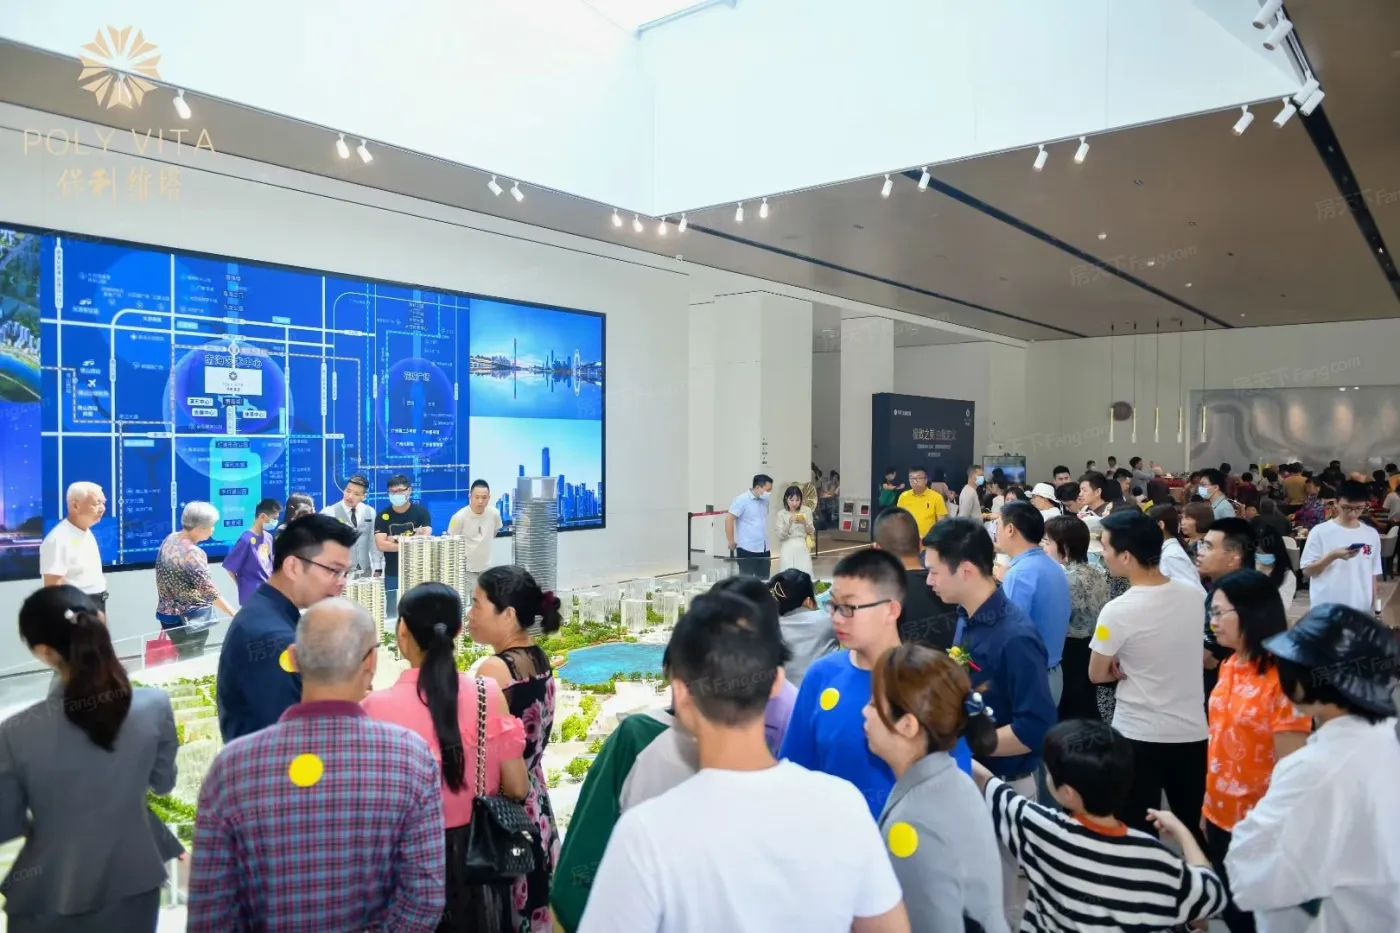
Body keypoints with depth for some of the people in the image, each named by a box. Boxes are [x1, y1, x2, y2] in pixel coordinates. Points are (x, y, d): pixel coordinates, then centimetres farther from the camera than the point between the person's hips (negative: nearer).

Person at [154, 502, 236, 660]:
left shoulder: (170, 539, 1)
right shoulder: (193, 553, -24)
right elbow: (210, 592, -25)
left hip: (168, 614, 8)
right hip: (189, 621, -8)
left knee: (183, 660, 18)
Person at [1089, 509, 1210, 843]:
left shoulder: (1118, 611, -21)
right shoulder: (1195, 596, -4)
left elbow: (1097, 675, -8)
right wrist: (1133, 665, 0)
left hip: (1138, 736, -5)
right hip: (1193, 732, 5)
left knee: (1138, 833, 9)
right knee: (1197, 829, 19)